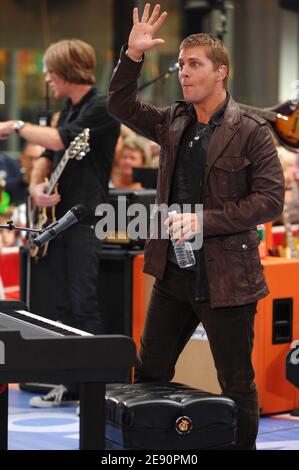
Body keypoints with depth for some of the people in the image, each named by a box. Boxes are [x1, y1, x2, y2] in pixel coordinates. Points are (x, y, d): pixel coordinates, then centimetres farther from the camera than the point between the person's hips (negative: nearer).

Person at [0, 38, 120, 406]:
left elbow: (61, 140, -22)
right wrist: (36, 185, -1)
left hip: (87, 220, -9)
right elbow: (47, 155, 20)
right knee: (64, 306, 10)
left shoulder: (101, 108, -11)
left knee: (84, 305, -11)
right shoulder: (69, 109, 17)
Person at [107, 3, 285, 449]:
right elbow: (121, 106, 12)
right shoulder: (173, 122, 8)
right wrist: (132, 54, -4)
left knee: (237, 385, 4)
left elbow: (270, 199, -14)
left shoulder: (250, 131, -10)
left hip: (226, 278, -6)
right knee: (150, 374, 12)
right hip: (173, 273, 6)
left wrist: (204, 220, -20)